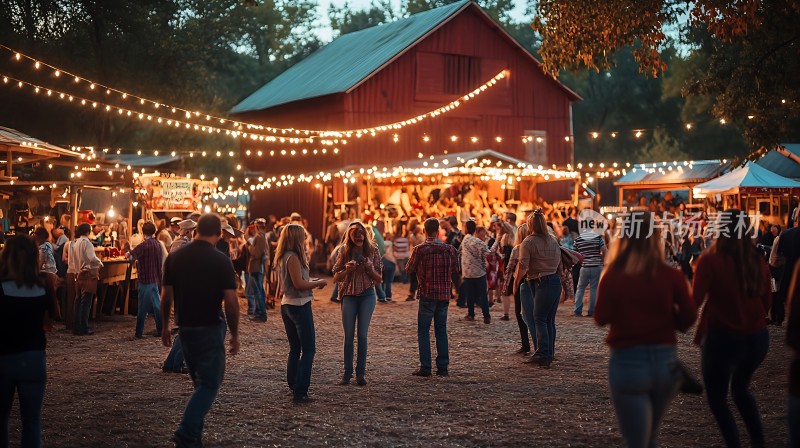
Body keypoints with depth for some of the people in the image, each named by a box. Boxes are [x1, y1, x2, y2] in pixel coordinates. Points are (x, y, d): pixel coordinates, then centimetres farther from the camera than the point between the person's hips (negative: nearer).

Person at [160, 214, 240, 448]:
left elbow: (166, 296, 3)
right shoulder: (221, 260, -11)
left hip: (185, 329, 5)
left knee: (200, 382, 19)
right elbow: (231, 301, -13)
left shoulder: (175, 257, 1)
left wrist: (165, 326, 14)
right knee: (209, 383, 1)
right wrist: (235, 334, -4)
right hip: (210, 329, -5)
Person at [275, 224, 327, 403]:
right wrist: (318, 283, -6)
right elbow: (299, 284, -21)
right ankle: (300, 392, -8)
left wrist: (312, 282, 14)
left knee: (295, 348, 17)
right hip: (299, 306, -9)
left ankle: (293, 386, 24)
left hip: (287, 305, 9)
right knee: (308, 349, -4)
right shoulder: (293, 257, -18)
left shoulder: (283, 258, 10)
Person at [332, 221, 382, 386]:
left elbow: (379, 279, 4)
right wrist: (347, 269, -16)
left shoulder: (372, 251, 1)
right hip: (349, 296, 1)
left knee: (362, 334, 0)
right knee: (348, 335, 3)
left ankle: (361, 373, 6)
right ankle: (347, 372, 11)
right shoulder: (344, 252, 1)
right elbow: (335, 278, 2)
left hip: (367, 295, -1)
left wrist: (370, 269, -15)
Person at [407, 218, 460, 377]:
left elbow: (409, 270, 0)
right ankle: (443, 367, 13)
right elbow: (456, 273, 7)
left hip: (427, 295, -4)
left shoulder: (420, 249, -9)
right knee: (441, 330, 13)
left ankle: (425, 367, 0)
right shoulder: (449, 249, 2)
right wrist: (454, 288, 23)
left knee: (423, 331, 4)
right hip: (444, 295, 4)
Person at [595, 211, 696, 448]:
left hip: (628, 363, -3)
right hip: (665, 361, 3)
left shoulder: (612, 276, -9)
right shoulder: (672, 276, -6)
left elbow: (601, 318, 0)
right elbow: (688, 318, -2)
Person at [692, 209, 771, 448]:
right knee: (740, 388, 28)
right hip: (757, 337, 5)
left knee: (717, 398, 13)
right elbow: (766, 301, 10)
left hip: (722, 337, -5)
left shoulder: (711, 261, -12)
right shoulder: (759, 261, 2)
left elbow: (695, 300, -17)